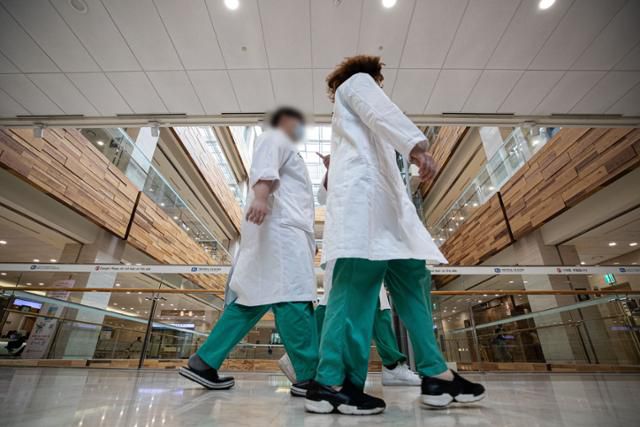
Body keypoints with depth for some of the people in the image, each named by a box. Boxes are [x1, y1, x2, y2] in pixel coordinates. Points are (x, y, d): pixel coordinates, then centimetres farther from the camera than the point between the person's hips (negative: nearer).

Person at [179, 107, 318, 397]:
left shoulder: (285, 148, 39)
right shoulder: (275, 138, 10)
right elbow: (264, 168, -13)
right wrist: (260, 196, -32)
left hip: (283, 232, 10)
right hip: (279, 229, -10)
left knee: (253, 300, 5)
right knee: (293, 300, -13)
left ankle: (203, 363, 10)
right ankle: (309, 378, -9)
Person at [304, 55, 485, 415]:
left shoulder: (353, 119, 42)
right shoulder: (357, 82, 18)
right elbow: (382, 113, -5)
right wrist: (417, 145, -21)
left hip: (380, 201, 9)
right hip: (364, 191, -9)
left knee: (411, 280, 0)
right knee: (357, 285, -18)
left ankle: (436, 375, 2)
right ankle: (331, 383, -15)